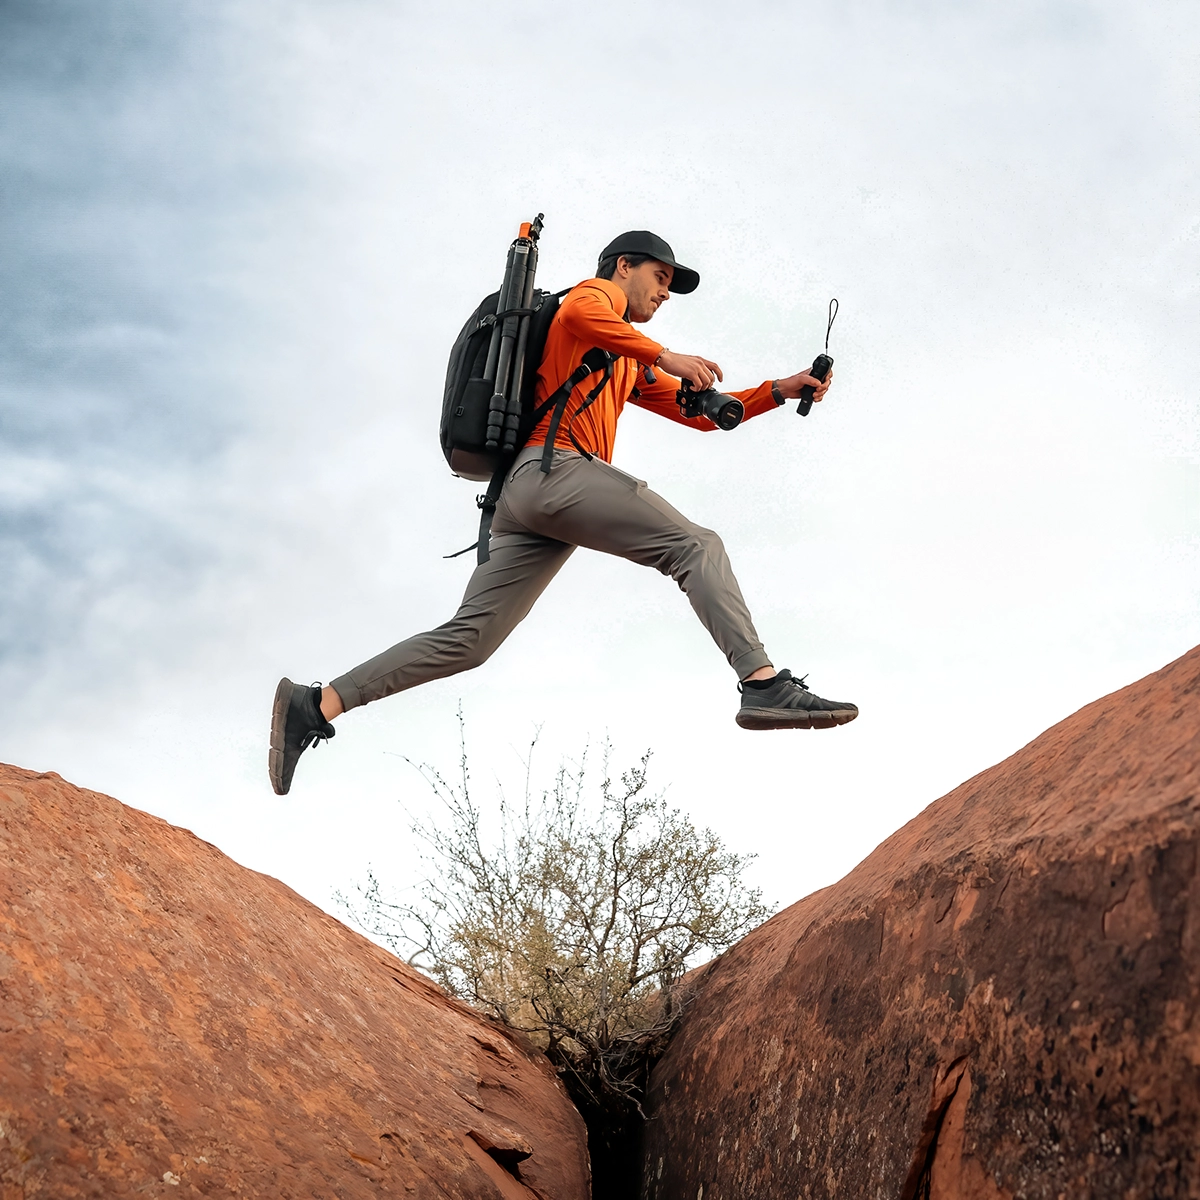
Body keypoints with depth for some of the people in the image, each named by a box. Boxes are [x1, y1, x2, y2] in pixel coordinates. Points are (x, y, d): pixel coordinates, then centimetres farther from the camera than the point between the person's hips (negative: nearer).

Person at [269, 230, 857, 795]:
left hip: (520, 495, 9)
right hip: (555, 467, -9)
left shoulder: (630, 367, 39)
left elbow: (700, 412, 37)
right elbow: (576, 314, -14)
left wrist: (783, 389, 29)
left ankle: (313, 705, -4)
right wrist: (665, 355, -14)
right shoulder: (598, 294, 13)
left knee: (467, 640, 0)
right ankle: (763, 683, -27)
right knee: (696, 546, -12)